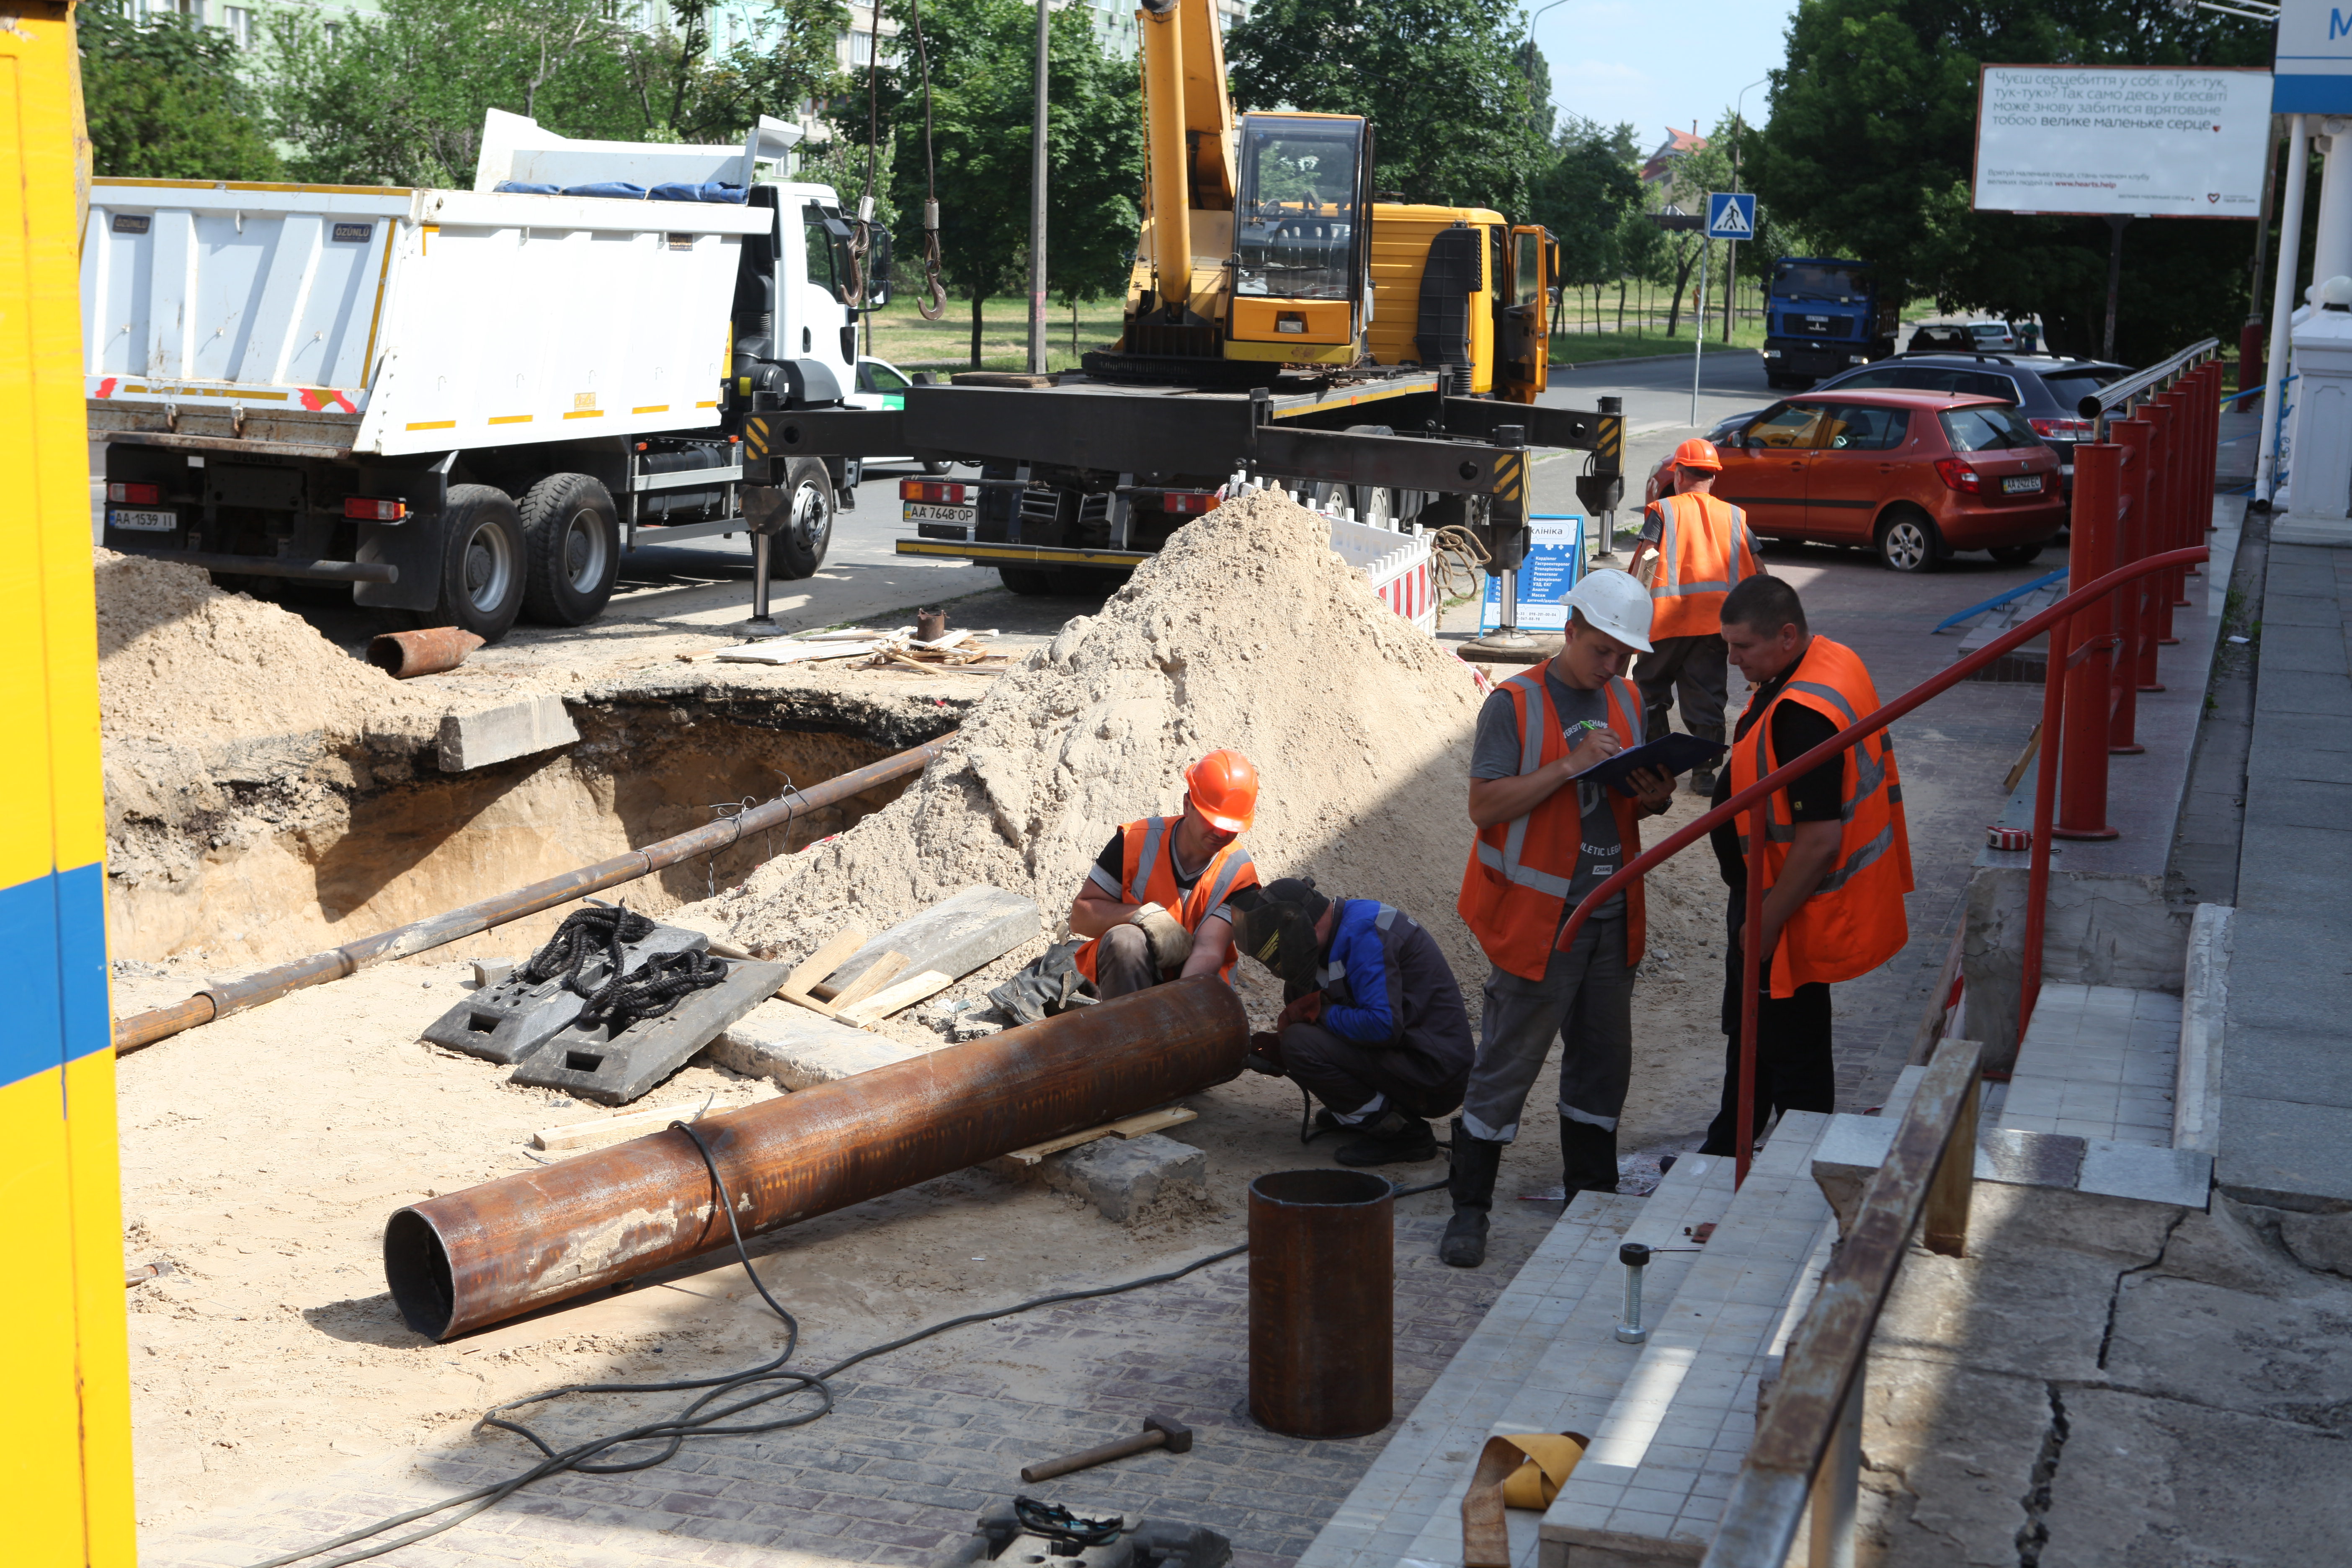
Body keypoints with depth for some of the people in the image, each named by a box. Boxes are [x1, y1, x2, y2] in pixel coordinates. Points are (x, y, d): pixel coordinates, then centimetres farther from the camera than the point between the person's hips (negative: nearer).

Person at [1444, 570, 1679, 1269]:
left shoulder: (1626, 702, 11)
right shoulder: (1515, 704, -10)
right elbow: (1485, 805, -16)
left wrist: (1653, 798, -4)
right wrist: (1568, 767, -24)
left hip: (1611, 916, 7)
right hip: (1537, 917, -6)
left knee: (1603, 1060, 14)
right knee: (1507, 1063, -2)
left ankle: (1591, 1195, 28)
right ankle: (1469, 1207, 6)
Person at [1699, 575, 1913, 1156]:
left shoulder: (1804, 715, -31)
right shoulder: (1831, 661, 2)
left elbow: (1819, 841, -31)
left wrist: (1765, 924, -21)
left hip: (1791, 911, -11)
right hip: (1767, 896, 11)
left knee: (1791, 1051, 5)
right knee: (1749, 1033, 25)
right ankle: (1728, 1151, 42)